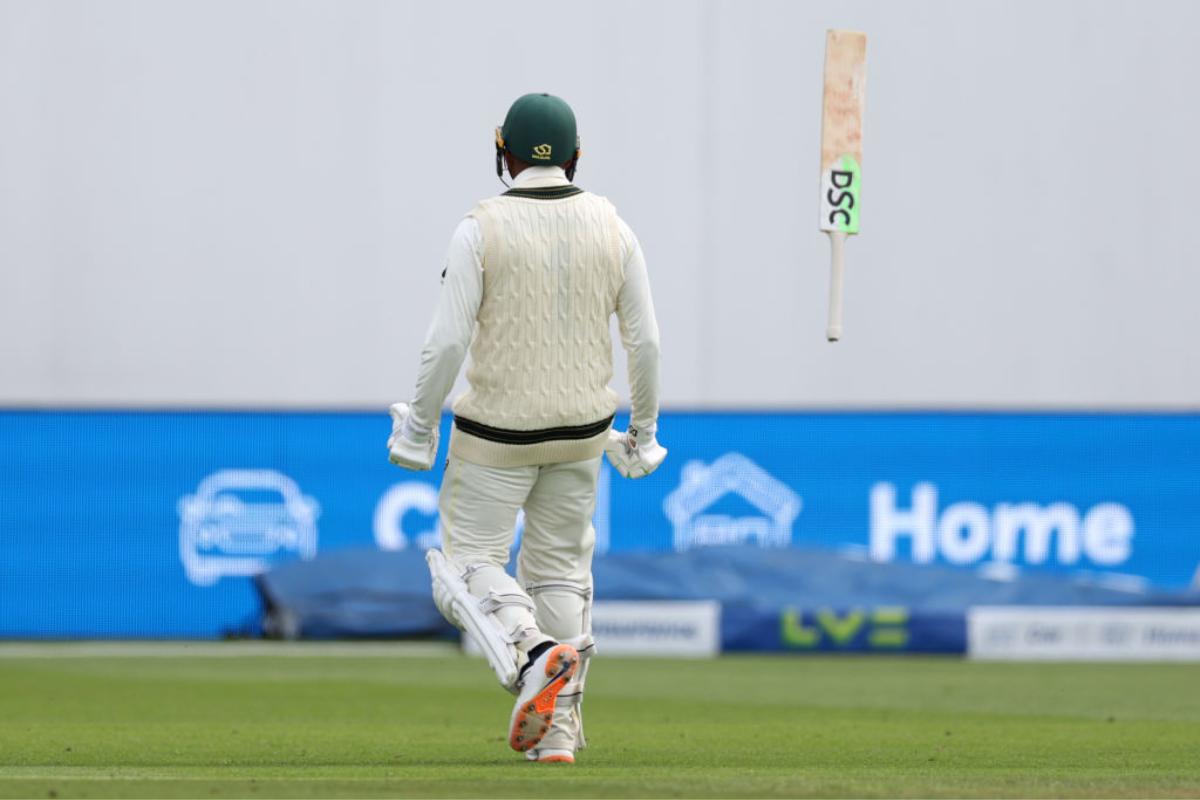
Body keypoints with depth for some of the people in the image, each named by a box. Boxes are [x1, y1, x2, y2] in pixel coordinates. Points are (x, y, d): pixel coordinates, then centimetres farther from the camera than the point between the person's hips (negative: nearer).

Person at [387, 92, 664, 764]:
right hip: (582, 430, 4)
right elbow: (645, 340, 0)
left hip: (497, 431, -4)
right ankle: (559, 731, 11)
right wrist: (644, 431, 12)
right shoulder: (613, 229, -1)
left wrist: (420, 427, -3)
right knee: (561, 570, 15)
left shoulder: (481, 230, -12)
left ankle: (536, 653, -24)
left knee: (471, 564, 5)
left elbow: (447, 341, -15)